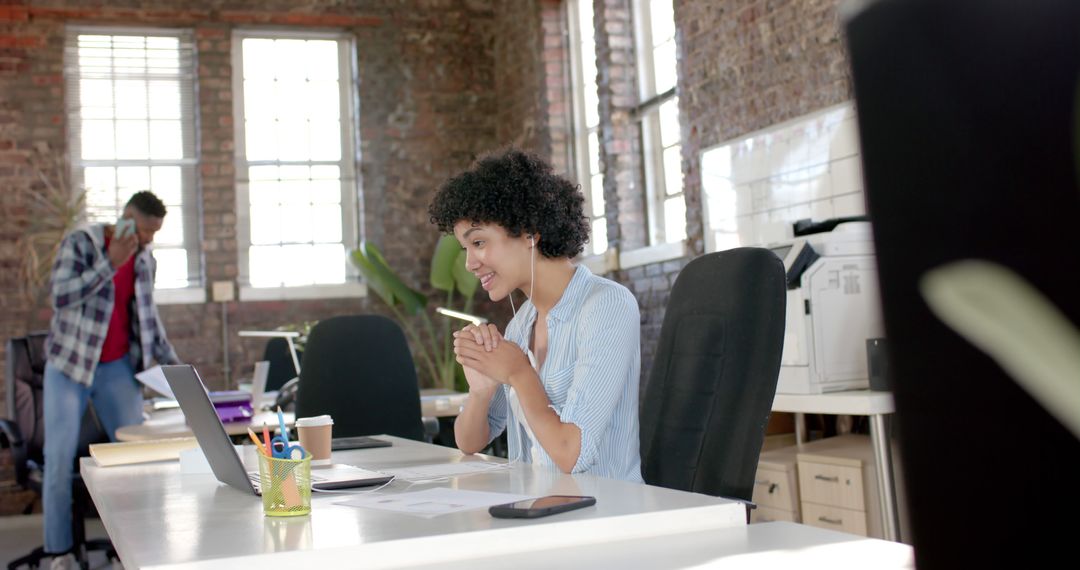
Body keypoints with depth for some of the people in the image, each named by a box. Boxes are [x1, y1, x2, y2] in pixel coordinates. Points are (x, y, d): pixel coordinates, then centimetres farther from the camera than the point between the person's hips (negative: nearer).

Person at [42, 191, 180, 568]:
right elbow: (61, 297, -23)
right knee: (59, 458, -3)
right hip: (69, 365, -4)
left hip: (116, 367, 4)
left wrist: (172, 363, 9)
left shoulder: (144, 259, 5)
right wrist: (111, 263, -25)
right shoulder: (80, 243, -10)